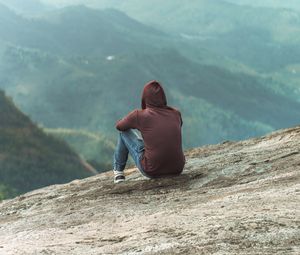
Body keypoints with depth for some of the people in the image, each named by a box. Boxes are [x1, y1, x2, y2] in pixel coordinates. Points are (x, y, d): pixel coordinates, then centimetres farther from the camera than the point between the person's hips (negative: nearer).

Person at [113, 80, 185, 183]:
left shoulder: (139, 115, -8)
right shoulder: (176, 114, 2)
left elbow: (119, 126, 13)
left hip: (152, 171, -3)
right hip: (177, 170, 3)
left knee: (125, 131, 18)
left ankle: (118, 171, 34)